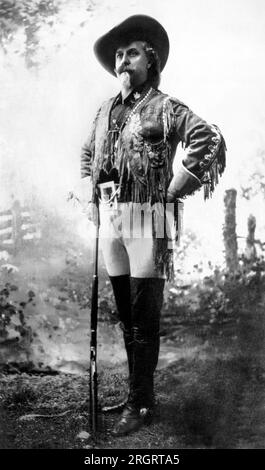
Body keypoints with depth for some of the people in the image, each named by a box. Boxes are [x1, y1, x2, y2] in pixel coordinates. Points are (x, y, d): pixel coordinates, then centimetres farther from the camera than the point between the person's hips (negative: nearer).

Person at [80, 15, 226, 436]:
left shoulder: (166, 108, -4)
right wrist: (92, 194, 17)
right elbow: (87, 154, 30)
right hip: (110, 220, 7)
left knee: (144, 318, -1)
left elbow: (210, 141, -17)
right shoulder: (106, 110, 15)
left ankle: (140, 404, 10)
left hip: (147, 219, -7)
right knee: (126, 314, 13)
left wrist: (173, 191, -16)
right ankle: (139, 391, 28)